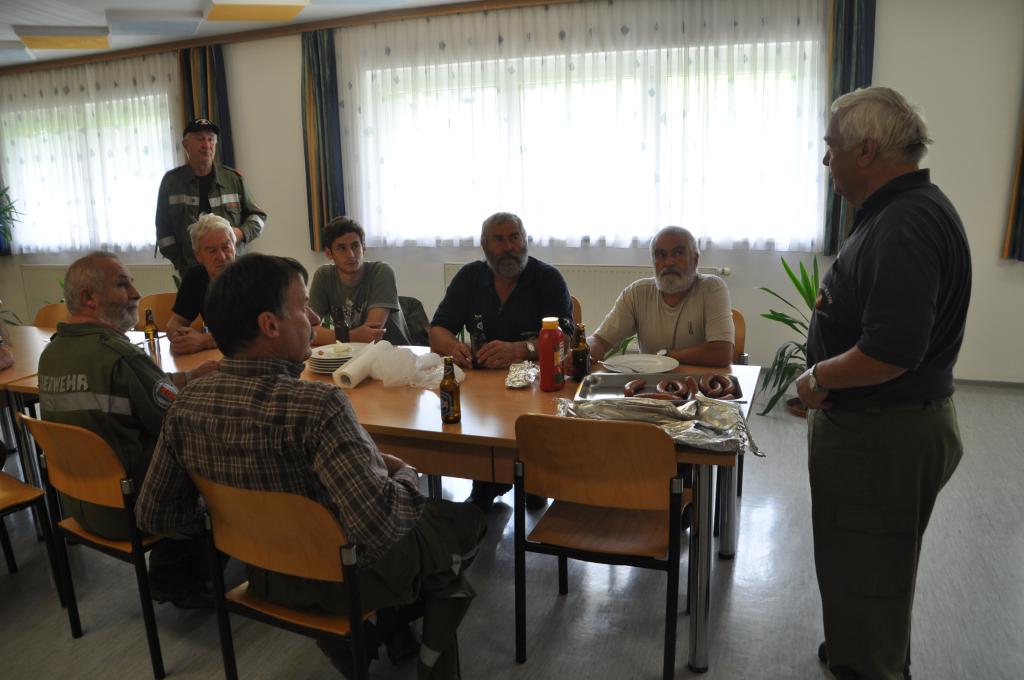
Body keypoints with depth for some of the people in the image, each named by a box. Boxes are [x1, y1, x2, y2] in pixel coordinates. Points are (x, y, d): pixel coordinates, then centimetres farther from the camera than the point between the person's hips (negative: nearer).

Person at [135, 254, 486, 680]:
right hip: (342, 576, -6)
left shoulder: (186, 405, -14)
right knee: (464, 520, 18)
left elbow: (153, 515, -3)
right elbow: (381, 526, -39)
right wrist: (407, 474, -18)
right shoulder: (317, 405, -35)